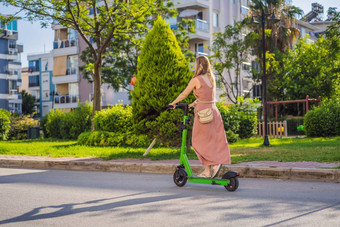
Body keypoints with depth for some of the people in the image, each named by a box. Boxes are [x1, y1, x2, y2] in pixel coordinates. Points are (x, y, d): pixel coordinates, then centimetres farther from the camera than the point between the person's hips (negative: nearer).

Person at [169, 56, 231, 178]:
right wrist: (194, 104, 31)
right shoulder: (211, 78, 12)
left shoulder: (196, 80, -8)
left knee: (200, 142, 3)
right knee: (215, 141, 10)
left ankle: (208, 170, -4)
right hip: (214, 111, 6)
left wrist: (173, 103, 16)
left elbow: (184, 94, 1)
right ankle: (216, 163, 7)